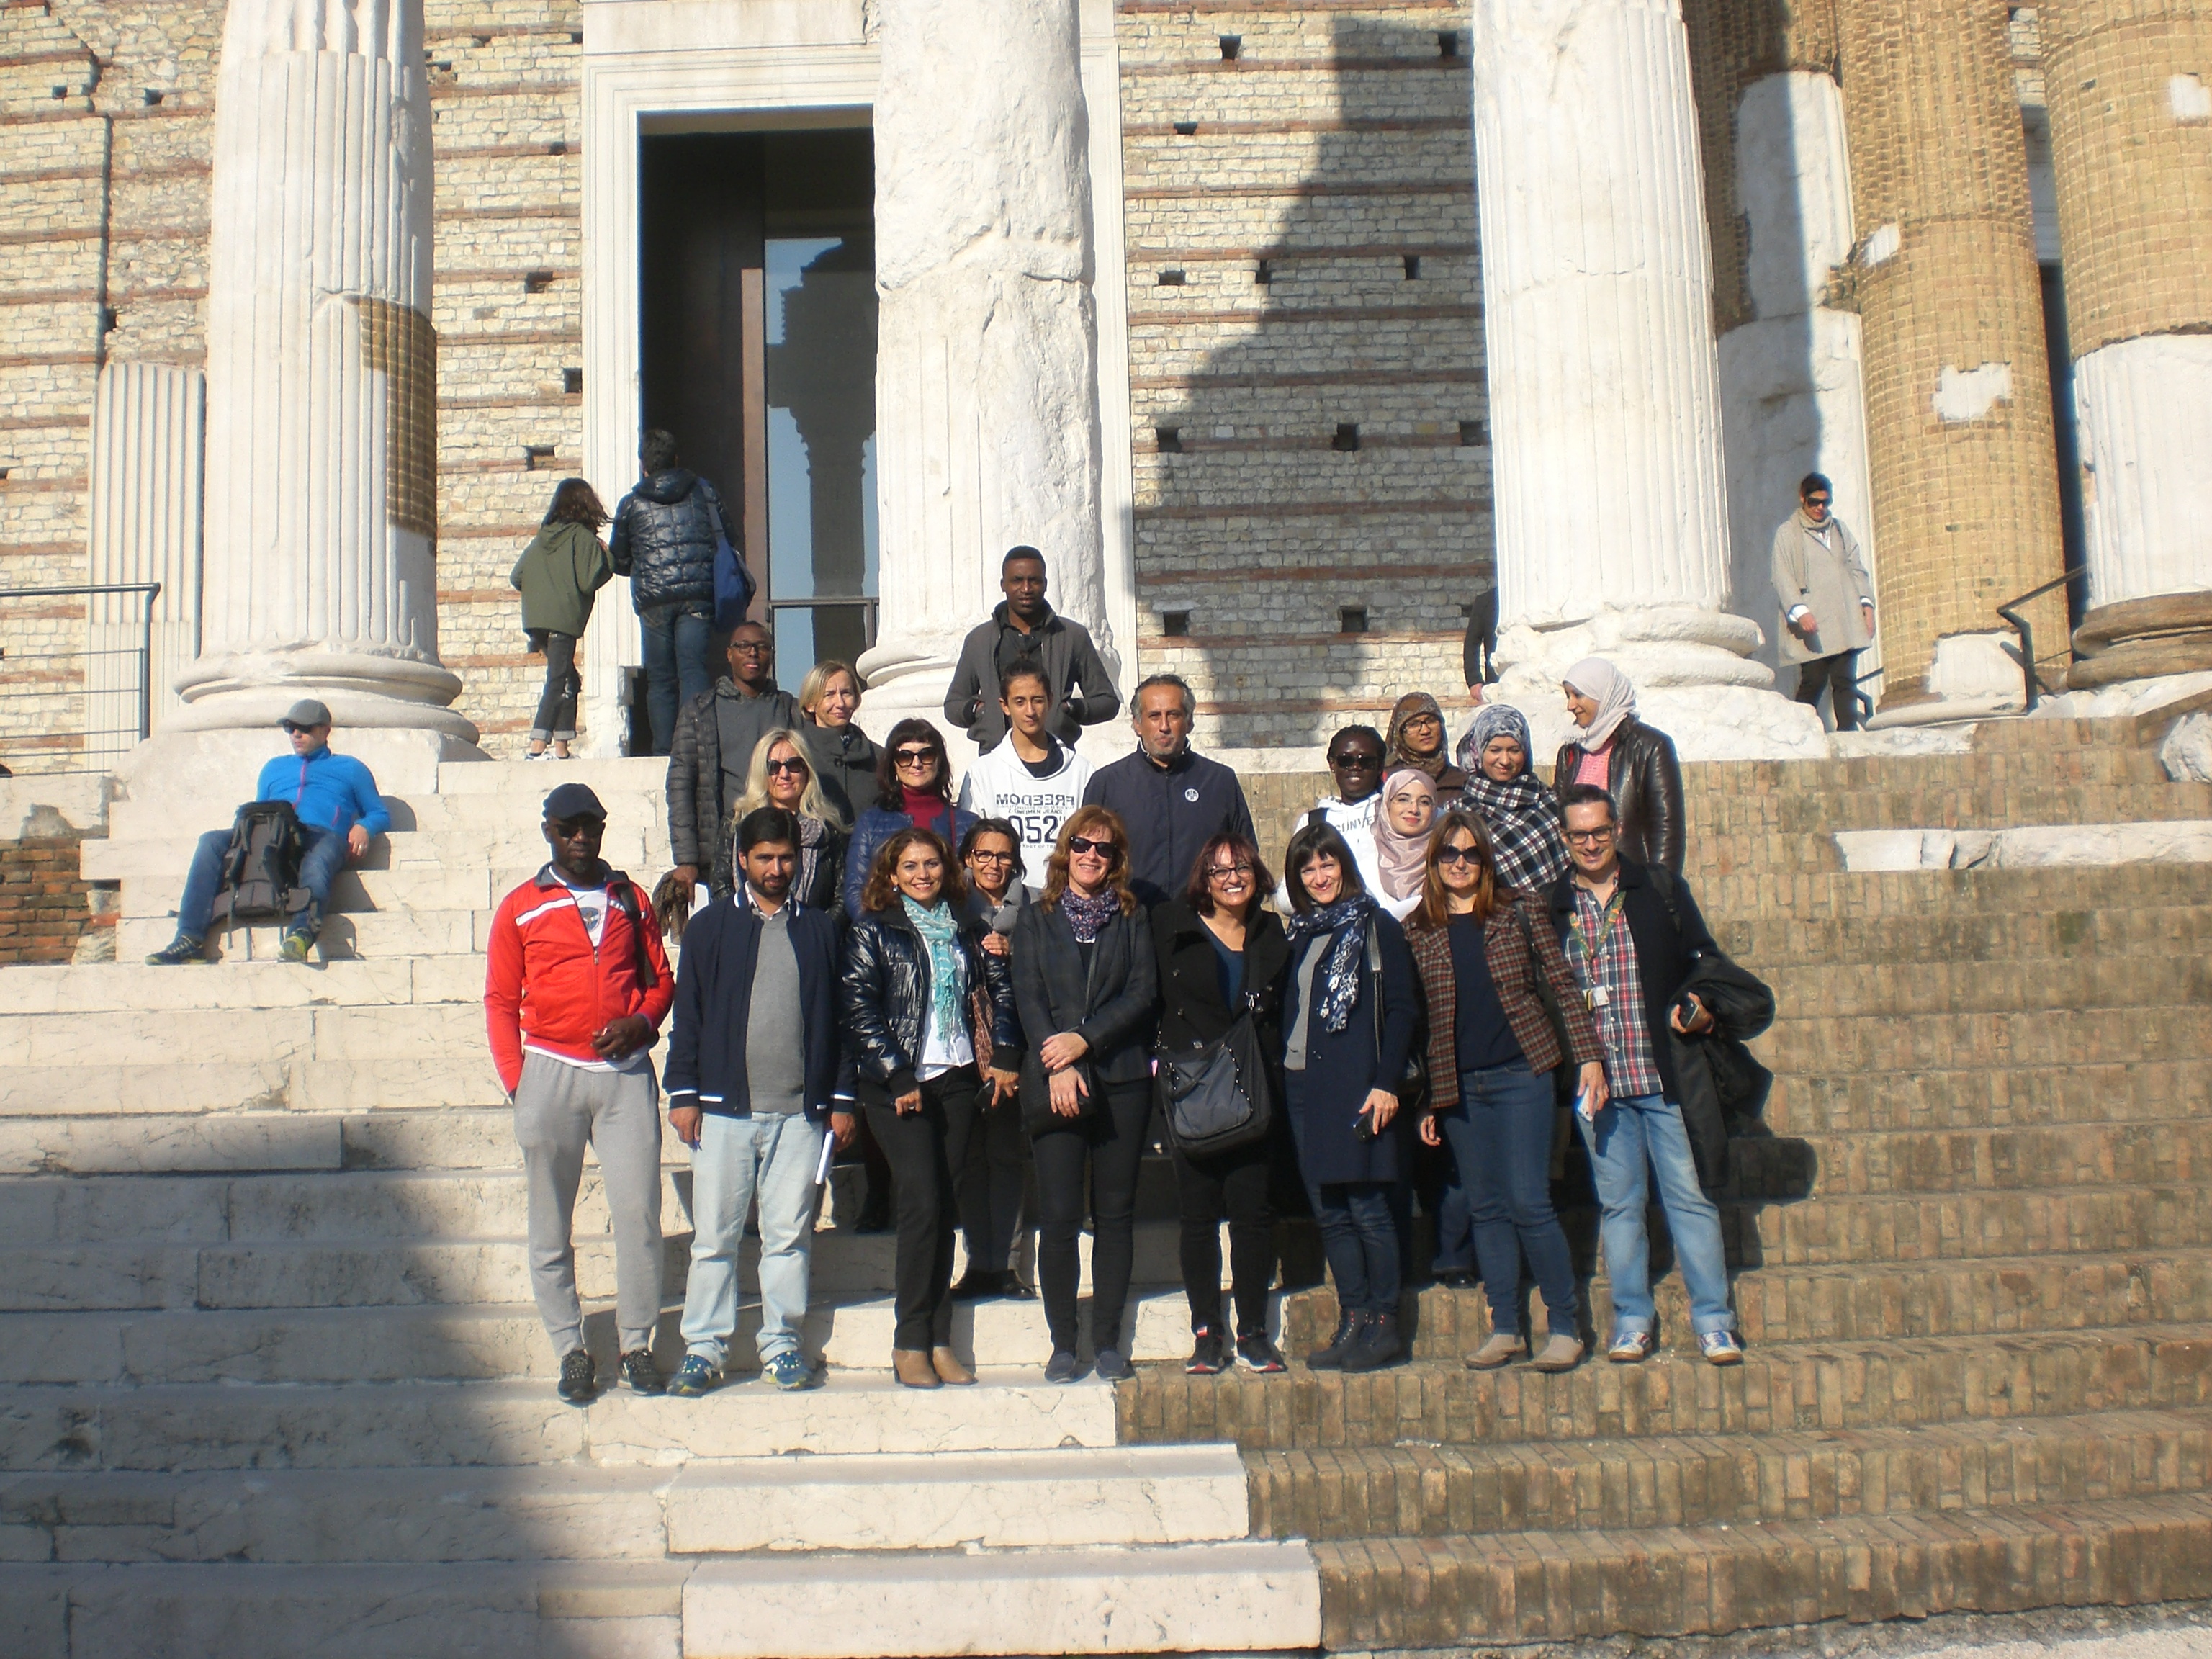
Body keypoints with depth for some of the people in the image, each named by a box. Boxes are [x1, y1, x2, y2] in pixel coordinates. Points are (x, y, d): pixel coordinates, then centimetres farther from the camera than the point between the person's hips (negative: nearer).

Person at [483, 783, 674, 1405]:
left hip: (625, 1073, 1)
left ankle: (637, 1346, 8)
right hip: (551, 1073, -1)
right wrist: (516, 1079, -2)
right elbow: (501, 1000, 6)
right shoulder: (520, 907, 6)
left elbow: (661, 980, 15)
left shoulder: (631, 900, 11)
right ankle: (571, 1350, 14)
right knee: (552, 1222, 4)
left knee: (639, 1213, -4)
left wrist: (639, 1022, -5)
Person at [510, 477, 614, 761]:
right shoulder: (583, 536, -4)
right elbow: (589, 581, -12)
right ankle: (537, 748, -17)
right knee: (558, 681, -8)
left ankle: (561, 749, 10)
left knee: (570, 681, 14)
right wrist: (608, 564, 5)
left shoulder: (541, 538, 14)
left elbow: (515, 579, 13)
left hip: (536, 620, 7)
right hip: (563, 619, -7)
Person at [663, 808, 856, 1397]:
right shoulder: (710, 926, 7)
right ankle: (703, 1348, 10)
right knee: (714, 1236, 2)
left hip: (800, 1110, 1)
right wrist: (683, 1093, -1)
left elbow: (840, 1016, 11)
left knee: (790, 1234, 5)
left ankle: (782, 1344, 15)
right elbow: (688, 1013, 6)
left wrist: (841, 1098, 6)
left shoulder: (822, 929, 10)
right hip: (724, 1107, -1)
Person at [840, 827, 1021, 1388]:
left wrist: (1002, 1057, 5)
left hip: (958, 1079, 4)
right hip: (900, 1085, -4)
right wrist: (896, 1078, -11)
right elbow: (858, 1009, -7)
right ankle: (910, 1342, -5)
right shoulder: (874, 931, 0)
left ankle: (938, 1340, 8)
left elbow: (999, 990, 16)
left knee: (944, 1206, 4)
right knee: (923, 1199, -12)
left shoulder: (965, 929, 12)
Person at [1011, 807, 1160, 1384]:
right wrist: (1057, 1067, -13)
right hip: (1055, 1083, -1)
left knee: (1115, 1214, 3)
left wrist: (1085, 1039, -12)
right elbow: (1028, 997, 1)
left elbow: (1142, 992, 0)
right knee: (1059, 1216, -6)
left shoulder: (1132, 920, 12)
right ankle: (1063, 1344, 3)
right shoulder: (1036, 920, 11)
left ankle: (1108, 1341, 10)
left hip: (1122, 1080, 1)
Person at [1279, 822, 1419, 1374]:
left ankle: (1384, 1327, 2)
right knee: (1329, 1212, 7)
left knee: (1367, 1207, -6)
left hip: (1357, 1084, -6)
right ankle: (1352, 1323, 14)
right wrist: (1282, 1072, 6)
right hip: (1303, 1084, 6)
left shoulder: (1374, 926, -1)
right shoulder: (1300, 933, 16)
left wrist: (1386, 1083, -13)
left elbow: (1402, 1008, -6)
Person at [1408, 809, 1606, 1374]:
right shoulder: (1418, 931, 6)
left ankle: (1566, 1326, 4)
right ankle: (1504, 1328, 16)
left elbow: (1563, 985, 3)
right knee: (1487, 1210, 8)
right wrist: (1424, 1101, 7)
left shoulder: (1520, 910, 2)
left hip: (1520, 1074, -3)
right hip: (1458, 1088, 3)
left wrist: (1588, 1054, -5)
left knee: (1528, 1204, -7)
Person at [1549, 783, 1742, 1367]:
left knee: (1689, 1195, 1)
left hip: (1665, 1073, -1)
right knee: (1618, 1203, 7)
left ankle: (1713, 1320, 9)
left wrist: (1702, 1008, -12)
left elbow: (1704, 961, 9)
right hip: (1595, 1080, 1)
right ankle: (1632, 1319, 16)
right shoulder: (1549, 907, 7)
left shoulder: (1663, 890, 6)